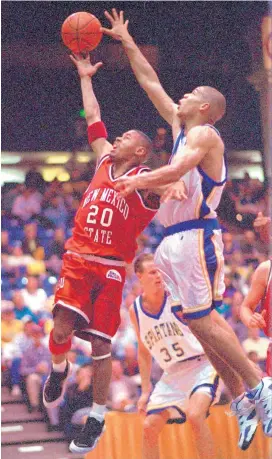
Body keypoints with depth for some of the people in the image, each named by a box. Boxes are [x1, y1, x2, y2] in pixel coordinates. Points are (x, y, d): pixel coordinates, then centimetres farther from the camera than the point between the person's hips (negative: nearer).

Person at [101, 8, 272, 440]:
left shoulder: (203, 133, -8)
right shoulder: (181, 126, 18)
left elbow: (177, 170, -26)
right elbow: (152, 83, 24)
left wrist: (139, 181, -23)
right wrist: (127, 43, 25)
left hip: (195, 236, -9)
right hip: (180, 237, 9)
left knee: (202, 321, -13)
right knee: (199, 323, 6)